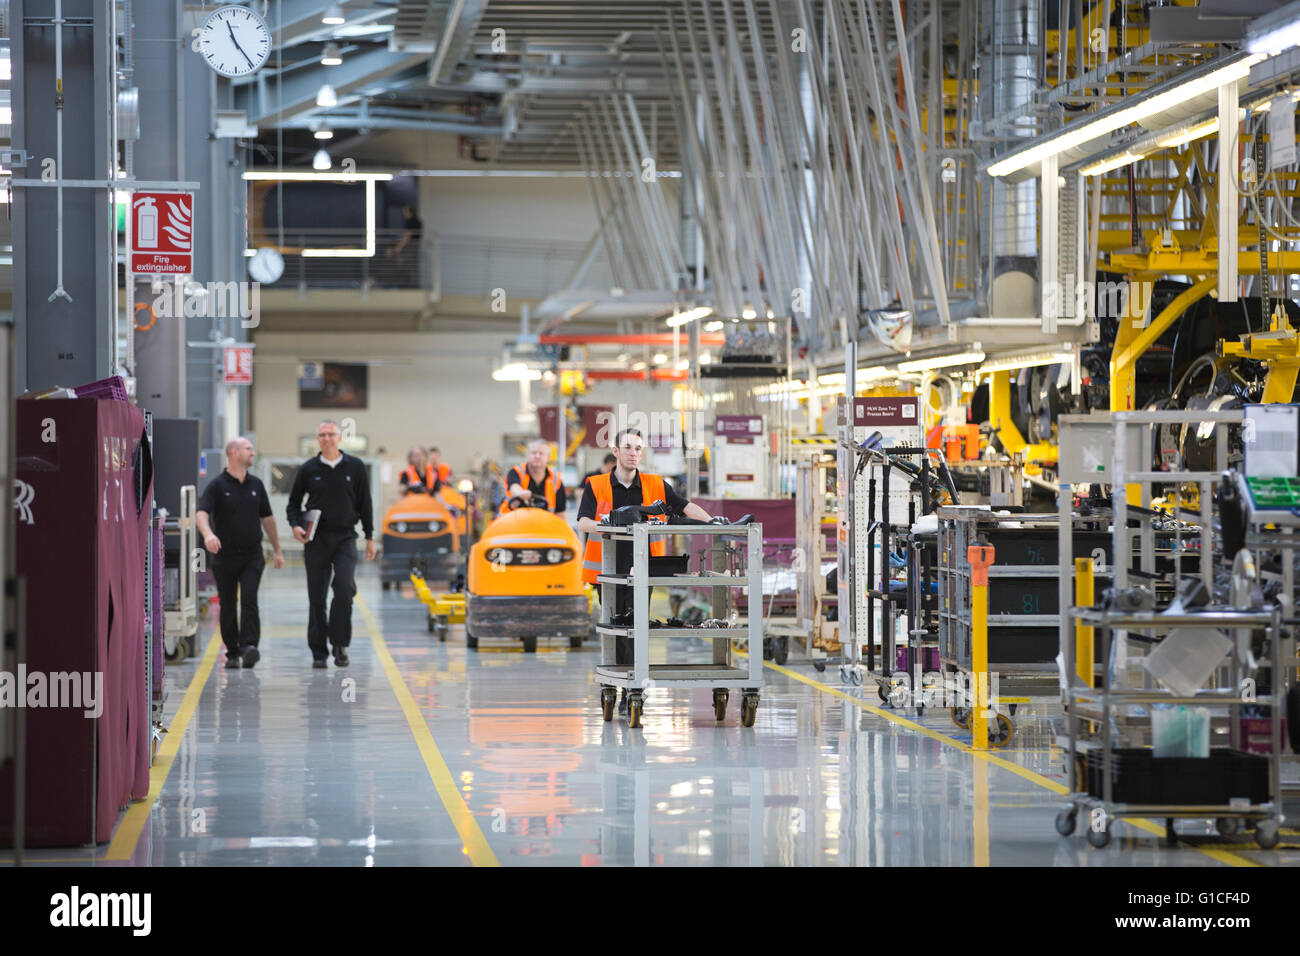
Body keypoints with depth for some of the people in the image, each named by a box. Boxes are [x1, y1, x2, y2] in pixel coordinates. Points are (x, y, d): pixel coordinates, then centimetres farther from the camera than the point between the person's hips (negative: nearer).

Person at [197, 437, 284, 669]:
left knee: (249, 600, -15)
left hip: (252, 556, 2)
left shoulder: (256, 485, 10)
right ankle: (232, 653, 15)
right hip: (224, 557, -2)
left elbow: (267, 518, 19)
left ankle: (249, 647, -23)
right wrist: (208, 534, -39)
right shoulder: (217, 485, -5)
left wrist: (277, 550, 20)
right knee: (228, 606, 5)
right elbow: (201, 514, -19)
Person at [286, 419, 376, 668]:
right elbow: (294, 501, 13)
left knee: (345, 587, -19)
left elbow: (364, 504, 10)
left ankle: (340, 643, -9)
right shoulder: (309, 469, 5)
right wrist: (295, 525, -6)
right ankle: (318, 652, 7)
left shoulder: (355, 468, 6)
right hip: (316, 539, 1)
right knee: (316, 596, 1)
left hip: (345, 537, -1)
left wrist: (370, 538, 8)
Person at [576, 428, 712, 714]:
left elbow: (686, 506, 8)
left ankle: (631, 693, -3)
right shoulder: (595, 486, 5)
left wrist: (711, 521, -10)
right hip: (609, 569, 0)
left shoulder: (656, 485, 9)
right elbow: (583, 522, -7)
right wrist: (601, 525, -28)